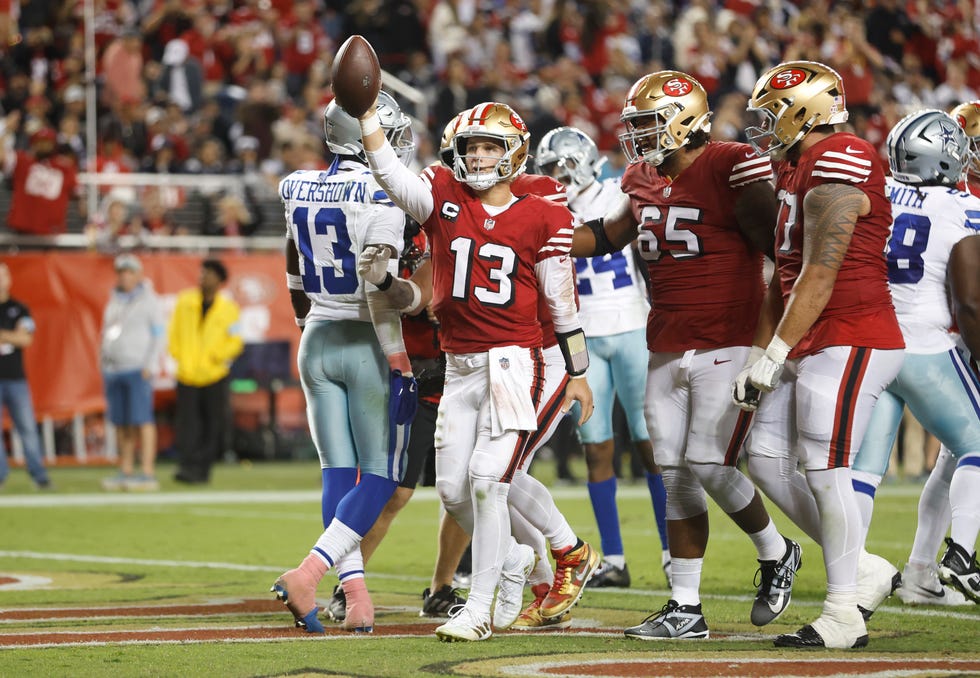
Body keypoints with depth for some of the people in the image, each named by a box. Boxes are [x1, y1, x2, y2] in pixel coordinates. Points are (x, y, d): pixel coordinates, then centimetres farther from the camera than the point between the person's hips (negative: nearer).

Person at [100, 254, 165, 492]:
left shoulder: (149, 301, -1)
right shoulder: (114, 302, 18)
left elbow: (158, 336, -5)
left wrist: (149, 367, -14)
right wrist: (104, 368, 14)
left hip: (138, 369, -7)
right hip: (113, 370, 7)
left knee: (142, 419, -11)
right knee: (121, 423, 6)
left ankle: (147, 474, -14)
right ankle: (125, 472, 10)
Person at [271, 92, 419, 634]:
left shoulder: (299, 190, 6)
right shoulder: (380, 194, -15)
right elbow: (377, 282, -23)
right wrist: (399, 357, -17)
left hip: (317, 343, 6)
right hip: (366, 345, -6)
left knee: (338, 473, 7)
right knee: (381, 476, 2)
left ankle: (355, 596, 0)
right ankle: (308, 574, -14)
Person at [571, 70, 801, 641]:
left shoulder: (730, 169, -13)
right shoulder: (645, 180, 10)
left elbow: (779, 249, -11)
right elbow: (607, 236, 27)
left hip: (726, 346, -7)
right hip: (667, 350, 7)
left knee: (709, 464, -11)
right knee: (677, 476, 6)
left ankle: (776, 552, 16)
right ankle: (686, 609, 11)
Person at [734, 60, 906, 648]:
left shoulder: (838, 165, -16)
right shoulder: (795, 170, 16)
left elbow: (819, 274, -20)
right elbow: (784, 277, 19)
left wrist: (774, 355, -18)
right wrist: (759, 355, 15)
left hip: (850, 343, -10)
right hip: (810, 348, 10)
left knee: (826, 469, -8)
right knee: (767, 458, 8)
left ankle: (844, 616, 1)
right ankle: (866, 572, 17)